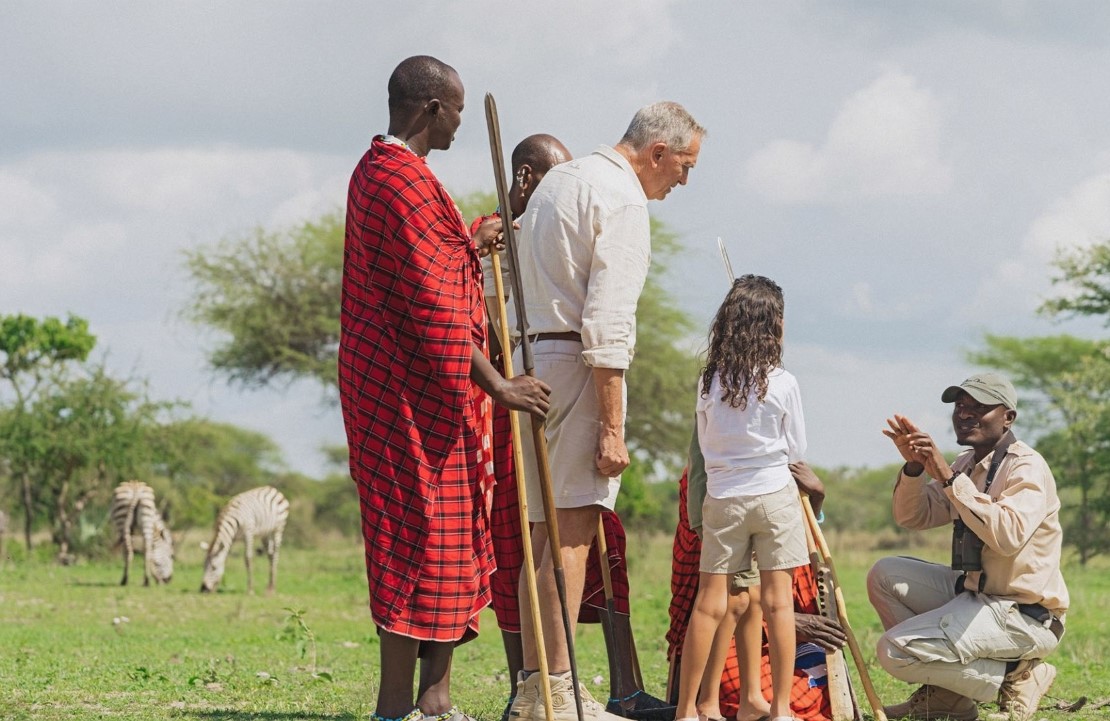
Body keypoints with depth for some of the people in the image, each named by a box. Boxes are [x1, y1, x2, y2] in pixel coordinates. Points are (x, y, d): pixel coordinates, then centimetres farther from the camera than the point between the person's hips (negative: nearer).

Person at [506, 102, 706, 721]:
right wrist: (612, 428, -19)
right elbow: (607, 322, -18)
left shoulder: (561, 180, 20)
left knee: (547, 526, 11)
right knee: (574, 528, -11)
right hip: (578, 365, -9)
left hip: (534, 356, 10)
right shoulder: (623, 199, -10)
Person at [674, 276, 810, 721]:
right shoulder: (782, 383, -7)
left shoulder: (709, 382, -1)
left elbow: (704, 442, 10)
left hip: (722, 497, 2)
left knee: (710, 602, 1)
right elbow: (796, 451, 3)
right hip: (774, 493, -2)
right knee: (777, 600, 0)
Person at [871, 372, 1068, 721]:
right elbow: (913, 517, 11)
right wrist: (914, 465, -9)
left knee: (896, 651, -19)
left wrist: (949, 477, -31)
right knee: (885, 575, 5)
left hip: (1023, 615, -9)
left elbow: (1008, 536, -33)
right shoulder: (967, 464, 12)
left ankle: (1015, 676, -5)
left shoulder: (1026, 467, -16)